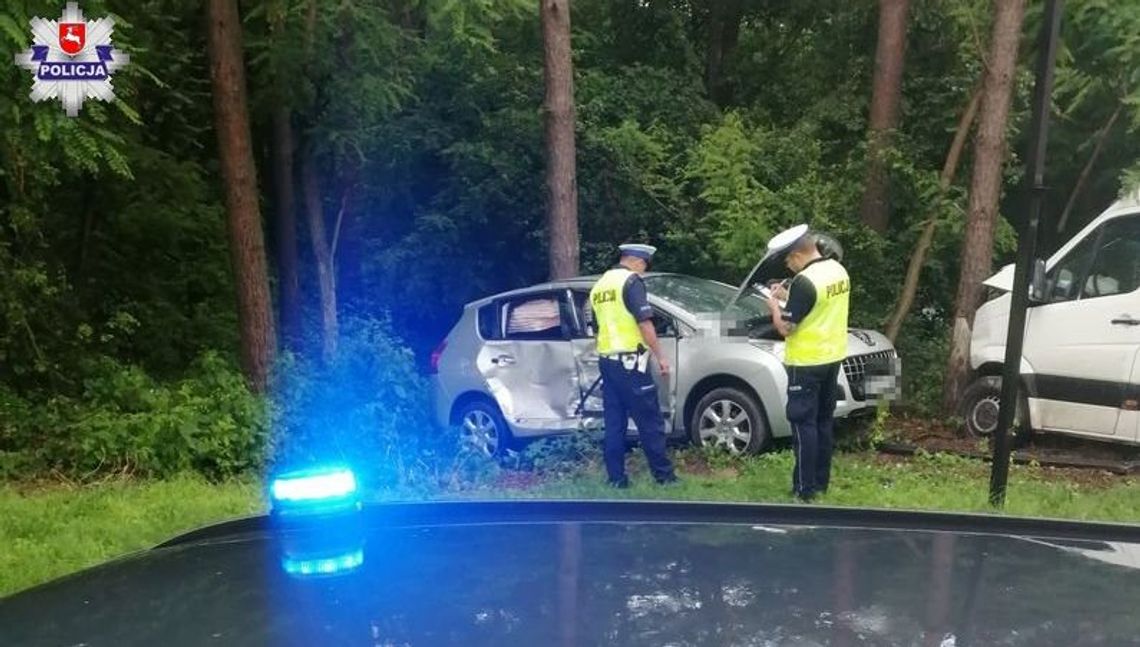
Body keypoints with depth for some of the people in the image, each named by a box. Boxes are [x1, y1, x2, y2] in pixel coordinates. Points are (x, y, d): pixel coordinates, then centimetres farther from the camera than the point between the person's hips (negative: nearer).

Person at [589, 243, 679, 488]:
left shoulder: (599, 285, 16)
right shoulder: (632, 280, -8)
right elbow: (644, 323, -14)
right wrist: (660, 355, -10)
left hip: (605, 359, 8)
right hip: (629, 360, -8)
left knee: (614, 422, 8)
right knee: (650, 421, -2)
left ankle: (616, 477, 9)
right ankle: (664, 475, 2)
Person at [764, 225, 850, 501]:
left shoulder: (805, 281, -22)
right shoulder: (838, 270, 6)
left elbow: (786, 327, -19)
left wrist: (775, 306, -1)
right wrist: (788, 297, 15)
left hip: (807, 363, -9)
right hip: (833, 358, 9)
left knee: (804, 423, -1)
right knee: (824, 421, 15)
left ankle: (805, 489, 3)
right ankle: (821, 482, 24)